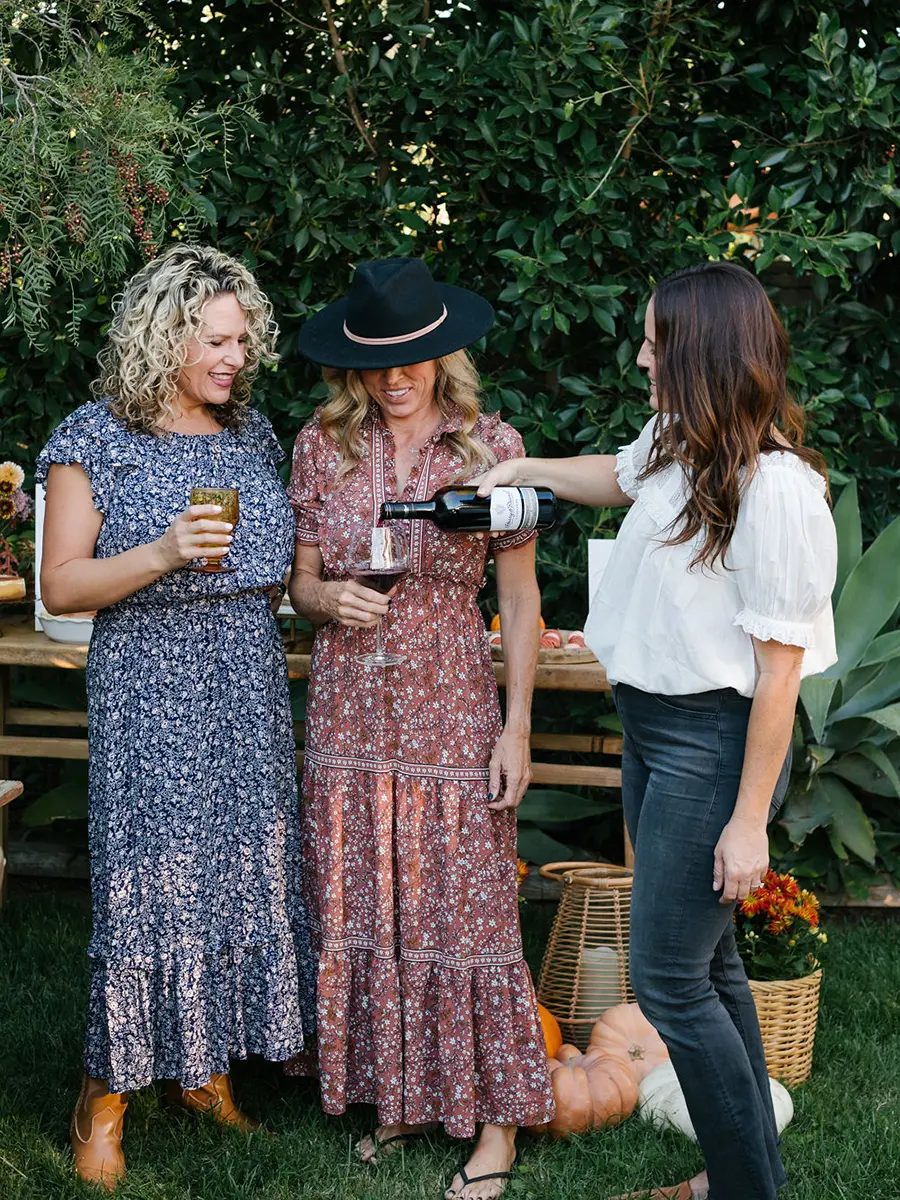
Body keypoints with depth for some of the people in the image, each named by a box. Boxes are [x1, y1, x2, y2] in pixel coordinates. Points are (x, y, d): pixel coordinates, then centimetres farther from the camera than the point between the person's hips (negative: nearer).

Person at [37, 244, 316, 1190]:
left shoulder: (251, 433, 13)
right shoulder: (96, 438, -4)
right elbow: (60, 587, -8)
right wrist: (162, 555, -20)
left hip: (249, 686, 6)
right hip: (148, 689, -6)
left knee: (244, 864, 6)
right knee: (147, 876, -6)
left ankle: (204, 1067, 21)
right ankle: (105, 1095, 8)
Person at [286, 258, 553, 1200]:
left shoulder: (491, 446, -5)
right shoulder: (321, 447, 2)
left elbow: (519, 599, -2)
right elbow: (300, 584, 9)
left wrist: (517, 729, -6)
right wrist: (330, 598, -15)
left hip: (453, 713, -3)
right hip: (350, 712, 3)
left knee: (465, 909, 1)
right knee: (361, 910, 9)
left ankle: (494, 1118, 14)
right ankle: (399, 1094, 27)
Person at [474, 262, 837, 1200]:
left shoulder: (774, 486, -23)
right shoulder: (675, 447, 3)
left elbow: (779, 665, -21)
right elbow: (618, 475, 30)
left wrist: (750, 820, -19)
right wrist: (526, 469, 17)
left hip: (712, 743, -9)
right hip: (652, 731, 9)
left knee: (668, 980, -2)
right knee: (706, 960, 16)